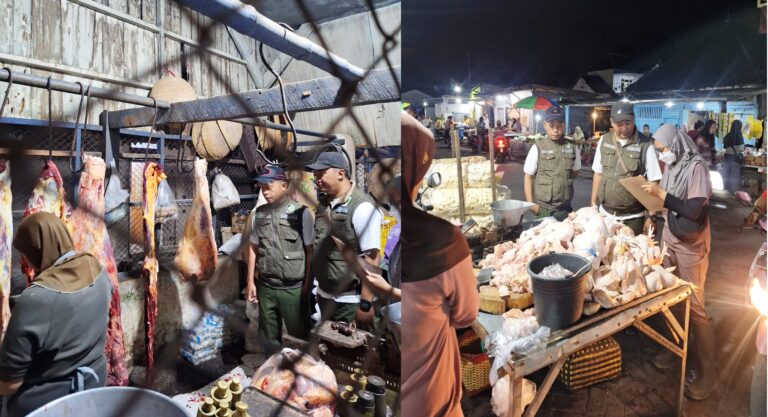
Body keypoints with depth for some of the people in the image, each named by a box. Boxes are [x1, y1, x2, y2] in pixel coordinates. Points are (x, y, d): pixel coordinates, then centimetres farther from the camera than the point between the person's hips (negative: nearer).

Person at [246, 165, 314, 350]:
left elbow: (310, 251, -8)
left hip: (293, 289, -4)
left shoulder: (301, 212, -9)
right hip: (265, 287, 4)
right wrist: (250, 281, 8)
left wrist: (308, 284, -8)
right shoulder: (260, 213, 5)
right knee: (268, 338, 19)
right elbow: (253, 248, 10)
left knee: (299, 336, 9)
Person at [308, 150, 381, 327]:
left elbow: (371, 258, -21)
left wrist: (366, 304, -22)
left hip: (350, 302, -7)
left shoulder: (362, 206, -18)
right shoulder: (323, 204, 5)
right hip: (325, 297, 8)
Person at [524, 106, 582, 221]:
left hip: (564, 207, 2)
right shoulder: (537, 148, -6)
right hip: (542, 207, -2)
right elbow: (528, 177, -2)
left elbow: (575, 171, 16)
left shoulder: (572, 147, 1)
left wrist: (565, 182, 1)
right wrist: (530, 203, -6)